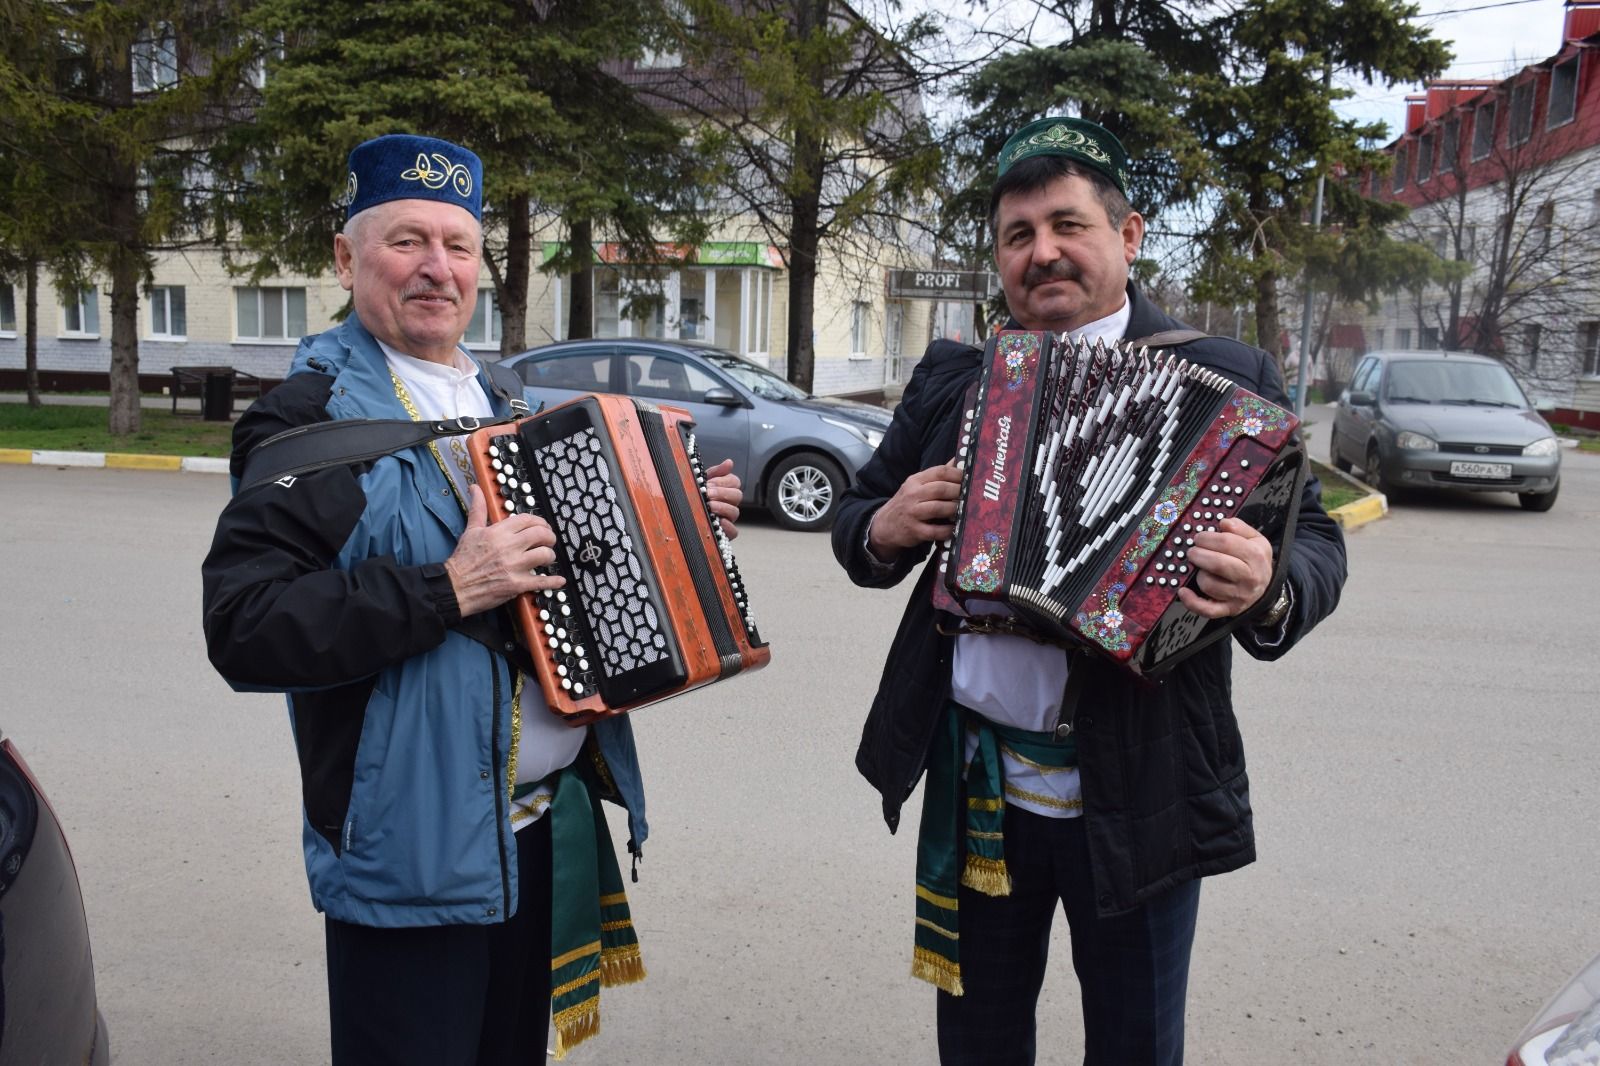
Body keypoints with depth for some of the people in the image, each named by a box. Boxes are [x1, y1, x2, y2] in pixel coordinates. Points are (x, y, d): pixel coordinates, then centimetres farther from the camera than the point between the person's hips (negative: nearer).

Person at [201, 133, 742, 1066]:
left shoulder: (495, 401, 13)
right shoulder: (309, 420, -11)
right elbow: (243, 628, -21)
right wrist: (448, 590, -26)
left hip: (552, 826, 8)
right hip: (411, 848, -7)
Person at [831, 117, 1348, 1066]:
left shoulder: (1223, 381, -6)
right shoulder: (951, 377, 6)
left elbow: (1315, 542, -8)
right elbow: (858, 517, 11)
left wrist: (1271, 592, -31)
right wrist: (883, 530, -13)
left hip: (1137, 794, -3)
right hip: (971, 783, 4)